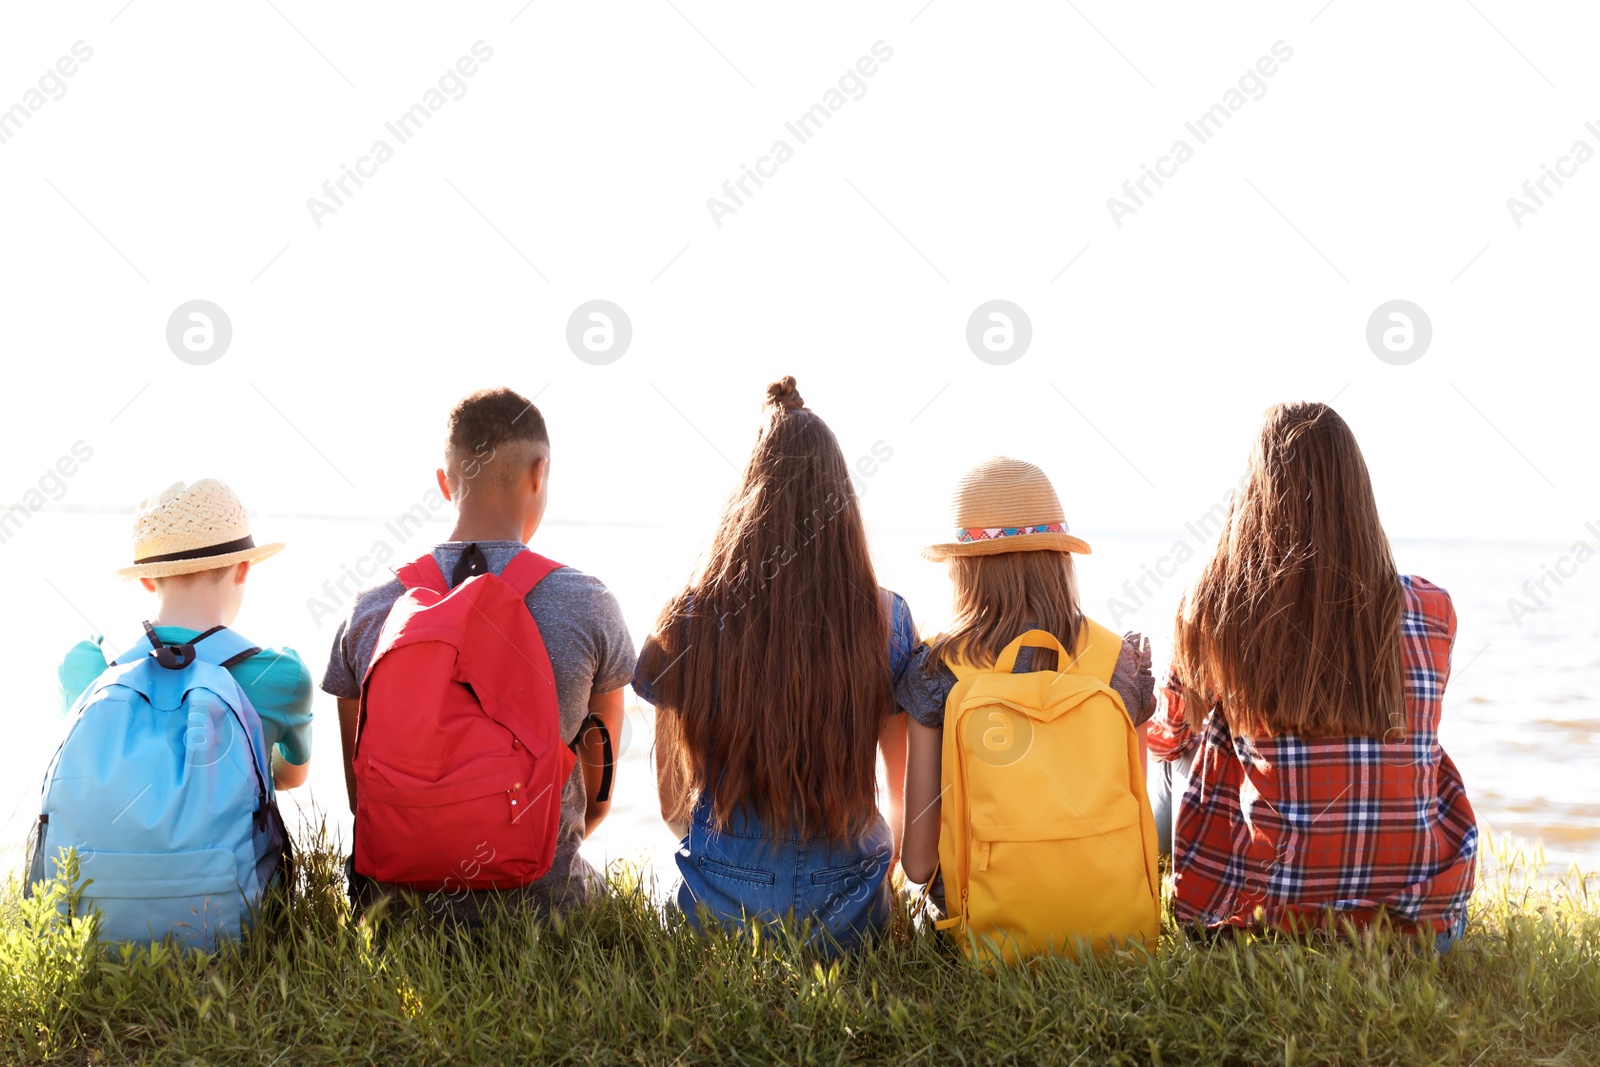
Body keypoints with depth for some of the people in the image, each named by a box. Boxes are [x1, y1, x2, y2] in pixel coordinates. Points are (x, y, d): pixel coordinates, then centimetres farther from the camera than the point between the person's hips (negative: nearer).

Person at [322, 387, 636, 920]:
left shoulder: (367, 611, -3)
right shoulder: (591, 606, -7)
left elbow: (359, 793, 6)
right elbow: (598, 795, 4)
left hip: (399, 896, 2)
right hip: (540, 897, -2)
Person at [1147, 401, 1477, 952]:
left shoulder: (1216, 612, -9)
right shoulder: (1432, 612, -3)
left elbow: (1168, 736, 12)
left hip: (1263, 918, -2)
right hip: (1422, 919, 2)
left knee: (1176, 762, 24)